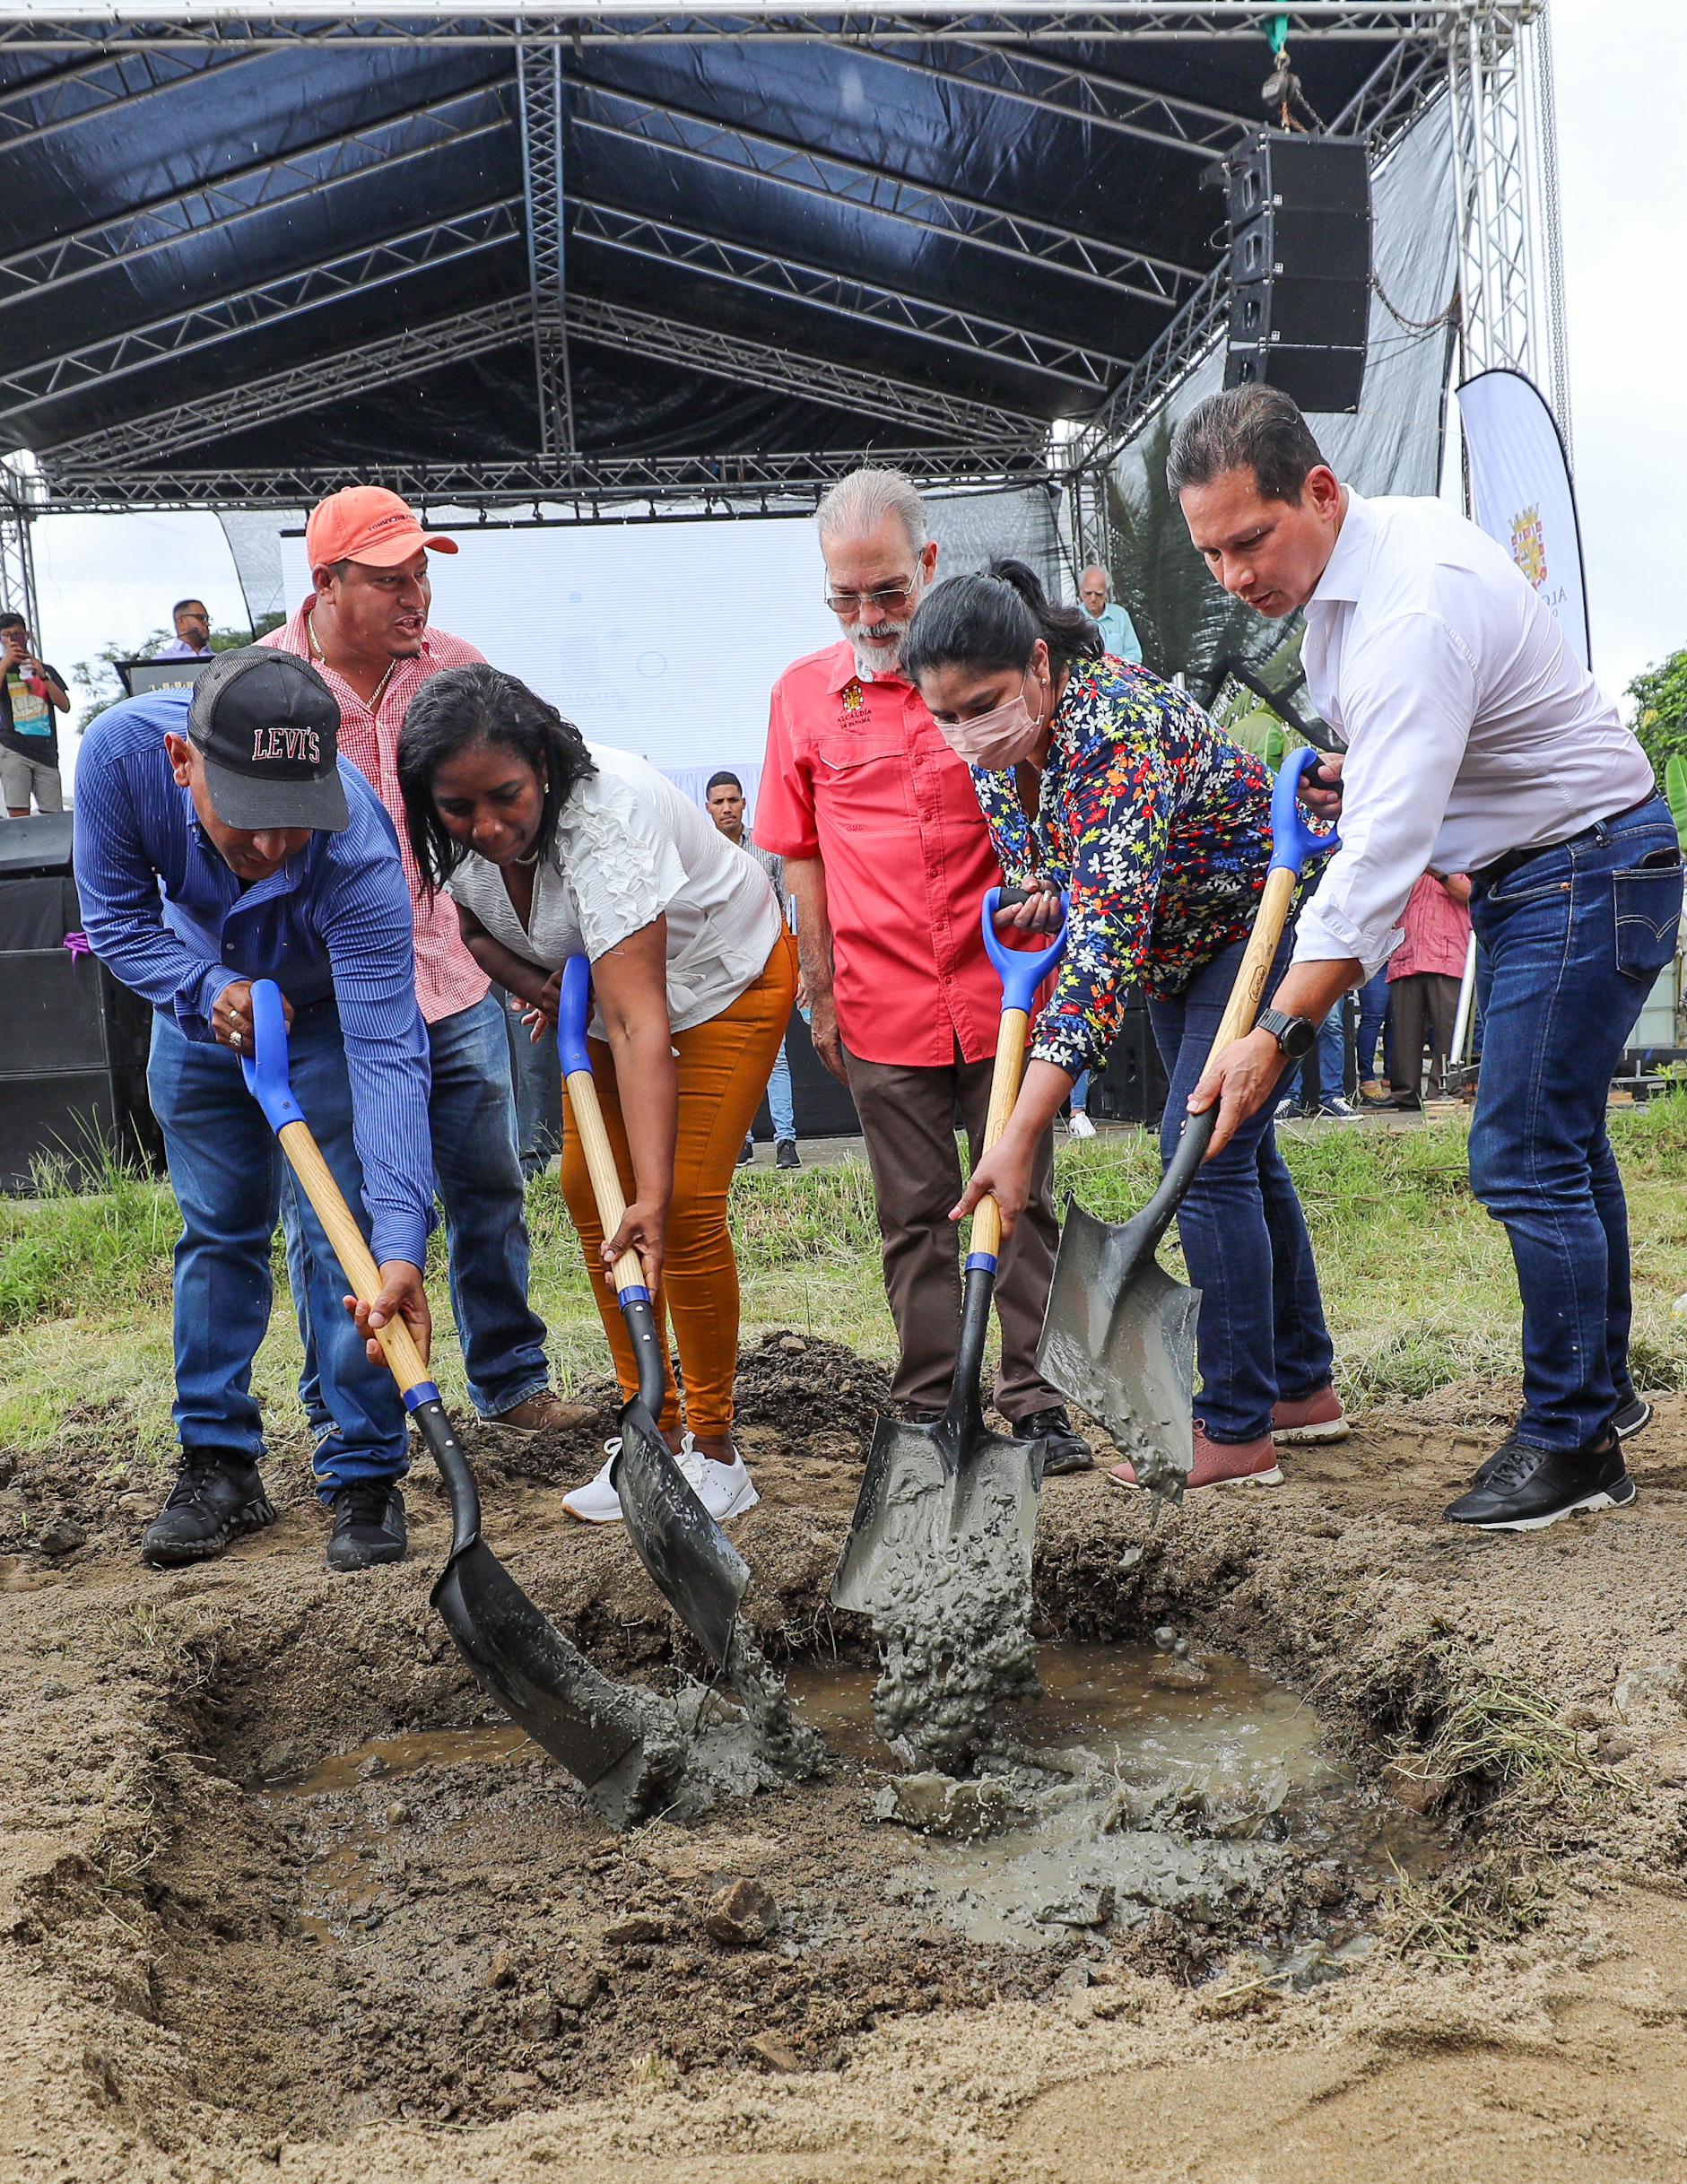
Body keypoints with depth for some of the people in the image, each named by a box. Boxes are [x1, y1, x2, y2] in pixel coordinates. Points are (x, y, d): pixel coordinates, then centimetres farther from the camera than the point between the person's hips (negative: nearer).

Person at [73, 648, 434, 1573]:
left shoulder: (359, 856, -43)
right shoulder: (123, 747, -33)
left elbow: (386, 1058, -46)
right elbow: (116, 913, -15)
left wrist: (401, 1249, -54)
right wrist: (209, 990, -34)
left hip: (330, 1011, -3)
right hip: (198, 1006, 3)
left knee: (341, 1238, -10)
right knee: (217, 1235, 8)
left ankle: (364, 1477, 3)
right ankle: (217, 1465, 18)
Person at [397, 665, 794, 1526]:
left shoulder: (607, 817, -41)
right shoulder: (458, 834, -19)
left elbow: (639, 1022, -47)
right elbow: (479, 929, 5)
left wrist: (654, 1197, -52)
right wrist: (537, 986, -18)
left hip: (724, 978, -7)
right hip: (596, 990, 7)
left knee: (688, 1206, -15)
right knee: (589, 1187, 1)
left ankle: (713, 1450, -1)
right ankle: (651, 1428, 11)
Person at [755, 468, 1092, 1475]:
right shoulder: (803, 693, 4)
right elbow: (801, 854, 9)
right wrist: (821, 991, 6)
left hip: (1003, 988, -1)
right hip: (883, 1005, 1)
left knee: (1024, 1202, 5)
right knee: (916, 1217, 8)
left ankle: (1039, 1403, 14)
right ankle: (931, 1412, 17)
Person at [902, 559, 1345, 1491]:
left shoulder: (1117, 731, -38)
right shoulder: (999, 741, -11)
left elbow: (1105, 949, -46)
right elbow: (1032, 854, 11)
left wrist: (1019, 1137, -51)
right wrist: (1044, 893, -15)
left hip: (1261, 917, -9)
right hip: (1179, 941, 9)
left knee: (1205, 1151, -14)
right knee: (1238, 1152, 13)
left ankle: (1238, 1432, -7)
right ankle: (1304, 1387, 26)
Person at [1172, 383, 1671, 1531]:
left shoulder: (1415, 608, -29)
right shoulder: (1369, 545, 3)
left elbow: (1382, 857, -35)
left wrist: (1275, 1035, -38)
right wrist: (1359, 777, 2)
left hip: (1589, 867, -10)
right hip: (1530, 872, 10)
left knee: (1525, 1157, -10)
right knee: (1562, 1139, 18)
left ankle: (1571, 1443, 3)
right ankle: (1602, 1384, 32)